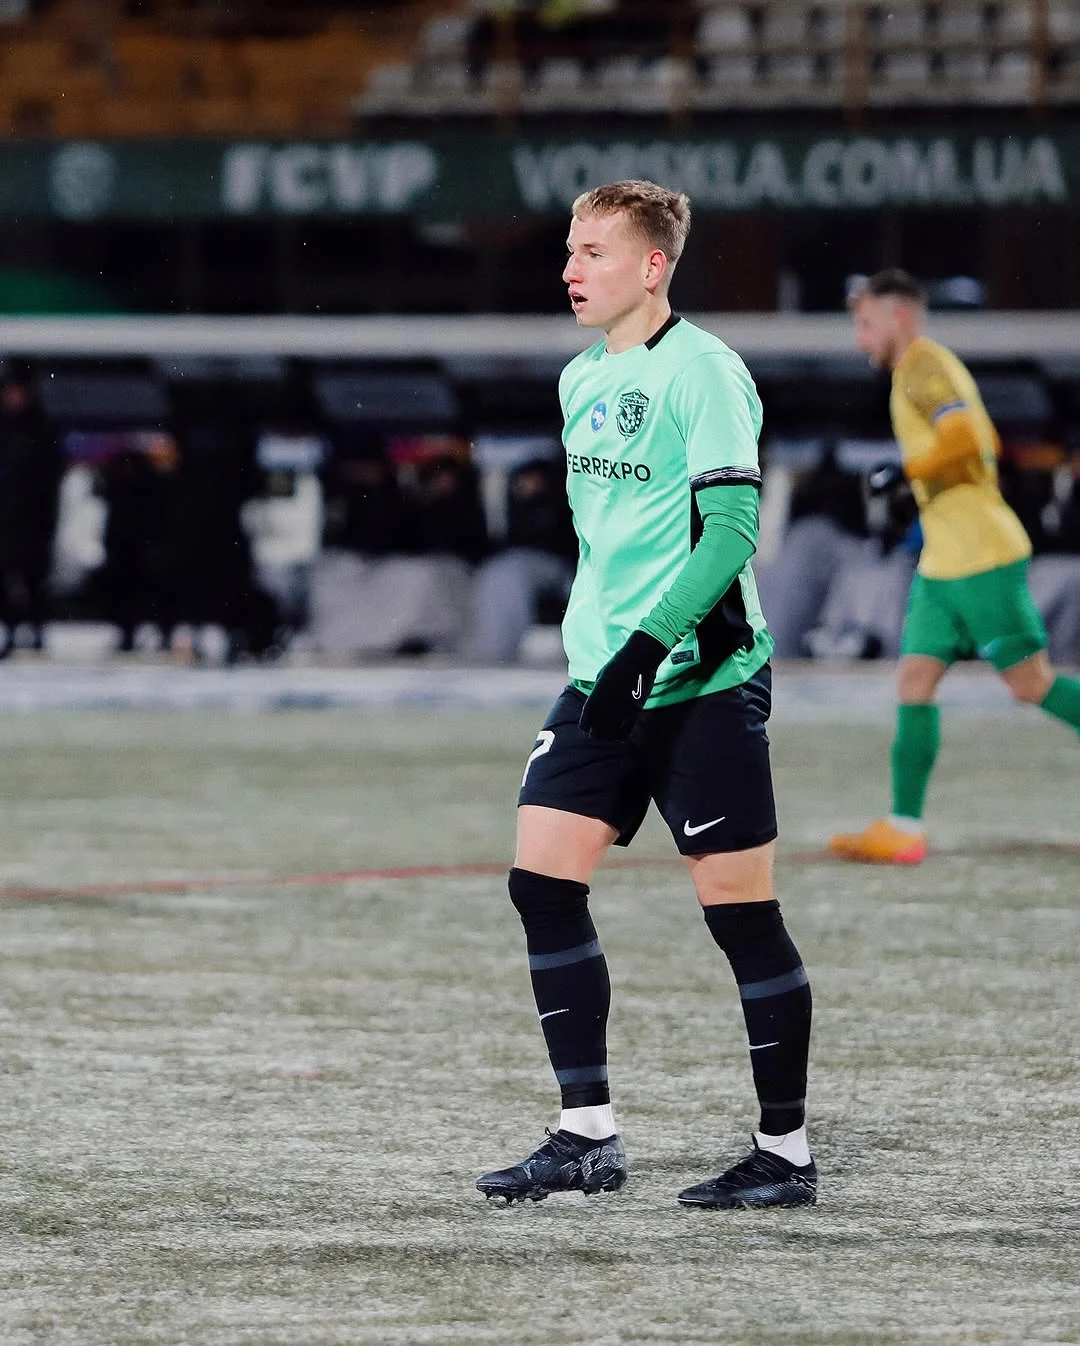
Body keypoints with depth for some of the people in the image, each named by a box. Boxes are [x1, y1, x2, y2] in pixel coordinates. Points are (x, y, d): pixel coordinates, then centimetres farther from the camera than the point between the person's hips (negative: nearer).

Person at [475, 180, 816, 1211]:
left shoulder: (701, 371, -12)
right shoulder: (582, 379, 13)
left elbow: (731, 528, -19)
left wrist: (649, 645, -24)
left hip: (702, 681, -8)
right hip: (603, 680, 8)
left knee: (738, 904, -4)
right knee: (542, 882, -1)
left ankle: (787, 1153, 6)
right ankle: (588, 1136, 5)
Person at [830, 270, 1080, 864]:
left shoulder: (924, 366, -11)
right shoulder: (929, 369, 19)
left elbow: (963, 437, -27)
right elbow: (987, 443, 29)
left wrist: (908, 469, -14)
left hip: (981, 556, -10)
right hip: (943, 562, 10)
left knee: (1031, 682, -7)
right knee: (914, 681, 2)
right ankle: (903, 828, -1)